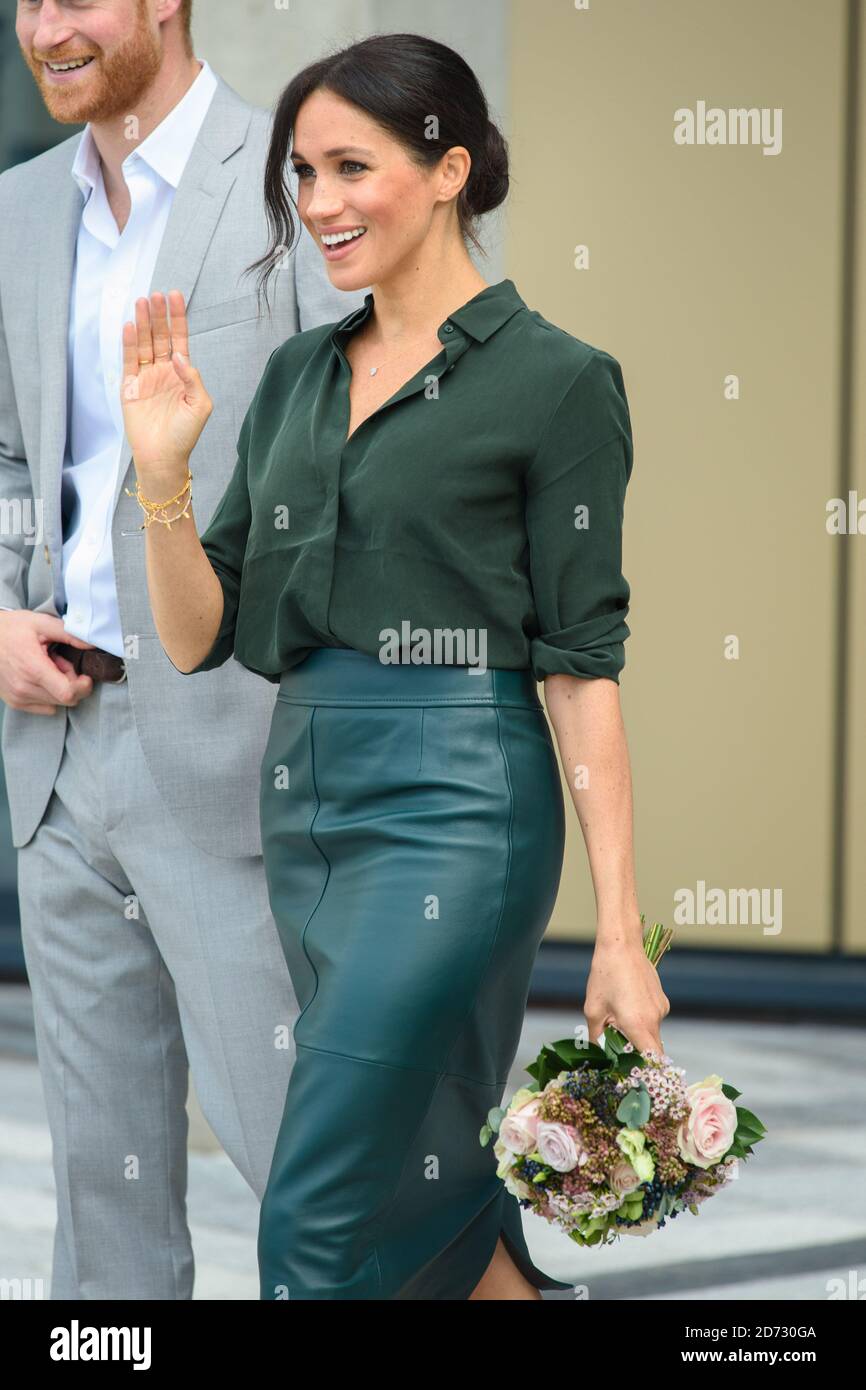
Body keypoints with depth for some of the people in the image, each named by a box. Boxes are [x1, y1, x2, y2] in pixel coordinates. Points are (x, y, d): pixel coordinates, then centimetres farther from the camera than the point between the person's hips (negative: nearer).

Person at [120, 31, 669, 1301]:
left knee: (316, 1223, -11)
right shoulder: (297, 378, 13)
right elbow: (199, 638, 11)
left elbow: (583, 662, -8)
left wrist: (620, 934, -11)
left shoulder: (555, 381, -5)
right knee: (436, 1188, 13)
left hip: (453, 807, -7)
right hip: (304, 803, 7)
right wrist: (161, 475, -6)